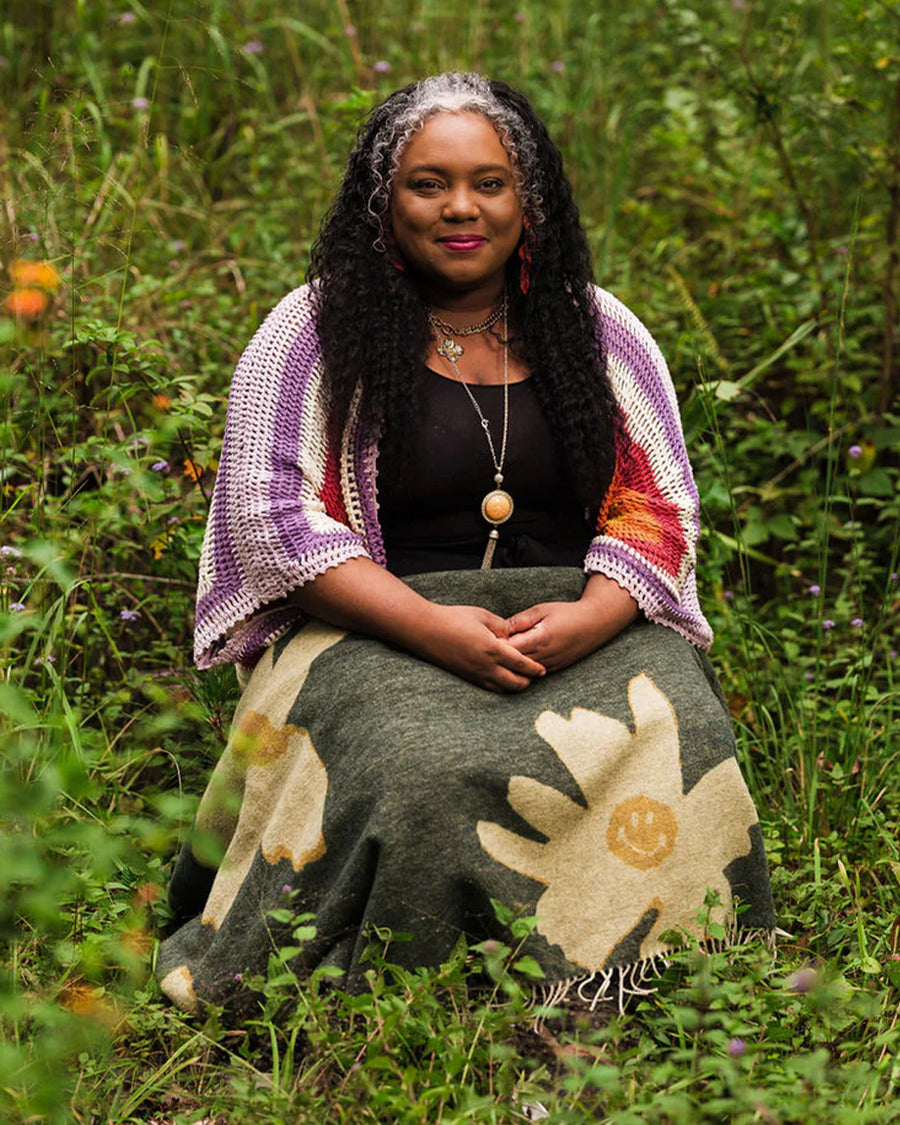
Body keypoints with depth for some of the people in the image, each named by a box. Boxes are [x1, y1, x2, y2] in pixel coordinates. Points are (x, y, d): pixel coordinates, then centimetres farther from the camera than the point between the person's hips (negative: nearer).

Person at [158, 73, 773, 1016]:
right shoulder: (312, 331, 5)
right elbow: (269, 513, -4)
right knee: (418, 764, -36)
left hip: (579, 621, 3)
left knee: (673, 739, -29)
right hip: (374, 629, -2)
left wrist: (592, 616, -13)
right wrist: (431, 626, -18)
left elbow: (659, 503, 10)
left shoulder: (601, 332, 14)